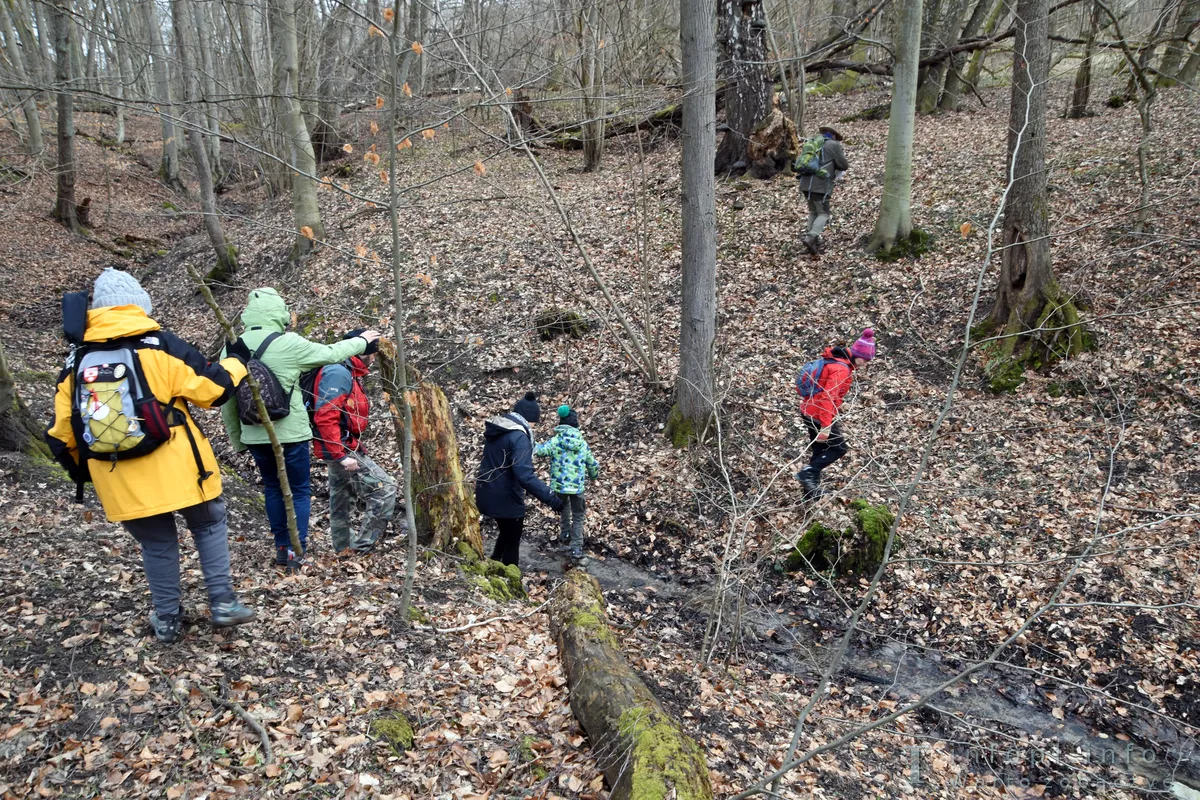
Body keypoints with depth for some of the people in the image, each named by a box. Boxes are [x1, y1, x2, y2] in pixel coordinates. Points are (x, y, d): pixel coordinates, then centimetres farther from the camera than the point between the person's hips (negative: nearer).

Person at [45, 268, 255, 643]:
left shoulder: (77, 362, 6)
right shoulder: (159, 345, -7)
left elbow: (61, 433, 10)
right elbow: (210, 388, -6)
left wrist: (82, 470, 25)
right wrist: (233, 368, 14)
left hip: (120, 483, 3)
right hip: (176, 470, -3)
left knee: (156, 544, 18)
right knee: (209, 526, 16)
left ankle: (167, 619, 26)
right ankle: (222, 603, 15)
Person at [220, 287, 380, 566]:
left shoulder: (232, 349, 1)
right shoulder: (289, 344, -12)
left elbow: (227, 401, 6)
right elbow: (331, 353, 2)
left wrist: (237, 439, 17)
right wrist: (361, 341, 19)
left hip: (254, 436, 4)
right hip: (290, 434, -4)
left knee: (273, 488, 19)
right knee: (300, 490, 9)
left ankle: (281, 547, 24)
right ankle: (297, 550, 8)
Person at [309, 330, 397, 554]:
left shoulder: (347, 373, 14)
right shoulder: (338, 373, -18)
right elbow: (325, 417, -26)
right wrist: (341, 455, -27)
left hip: (341, 449, 11)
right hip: (342, 449, -11)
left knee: (340, 500, 18)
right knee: (385, 488, -12)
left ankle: (343, 551, 31)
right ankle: (362, 546, -6)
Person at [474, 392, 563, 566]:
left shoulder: (495, 429, 4)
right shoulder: (519, 436, -23)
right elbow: (524, 475, -33)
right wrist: (551, 498, -32)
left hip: (486, 494, 8)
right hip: (505, 498, -8)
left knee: (506, 533, 29)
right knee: (512, 543, 11)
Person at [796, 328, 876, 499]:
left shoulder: (834, 361, 9)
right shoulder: (841, 369, -22)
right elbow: (828, 397, -29)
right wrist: (826, 426, -29)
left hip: (809, 411, 10)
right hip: (819, 416, -10)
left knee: (820, 450, 17)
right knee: (839, 448, 4)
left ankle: (812, 490, 24)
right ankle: (807, 473, -3)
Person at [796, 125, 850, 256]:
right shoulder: (834, 145, 2)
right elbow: (844, 166, 1)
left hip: (806, 183, 6)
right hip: (820, 185, -6)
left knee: (813, 212, 18)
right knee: (823, 213, -1)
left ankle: (813, 240, 15)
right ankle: (811, 237, -21)